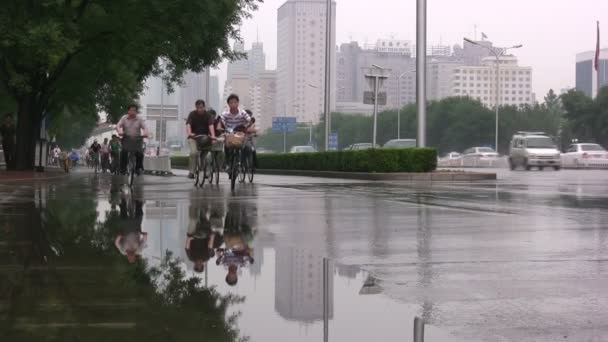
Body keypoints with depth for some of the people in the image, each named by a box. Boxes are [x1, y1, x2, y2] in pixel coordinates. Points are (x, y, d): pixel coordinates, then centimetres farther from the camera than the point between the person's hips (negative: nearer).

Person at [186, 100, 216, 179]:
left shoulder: (207, 115, -4)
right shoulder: (192, 114, -5)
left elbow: (211, 125, -18)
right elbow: (188, 124, -19)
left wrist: (213, 135, -35)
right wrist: (189, 133, -39)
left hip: (205, 137, 2)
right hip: (194, 137, -2)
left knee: (205, 154, -2)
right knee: (194, 152, -21)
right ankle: (192, 172, -15)